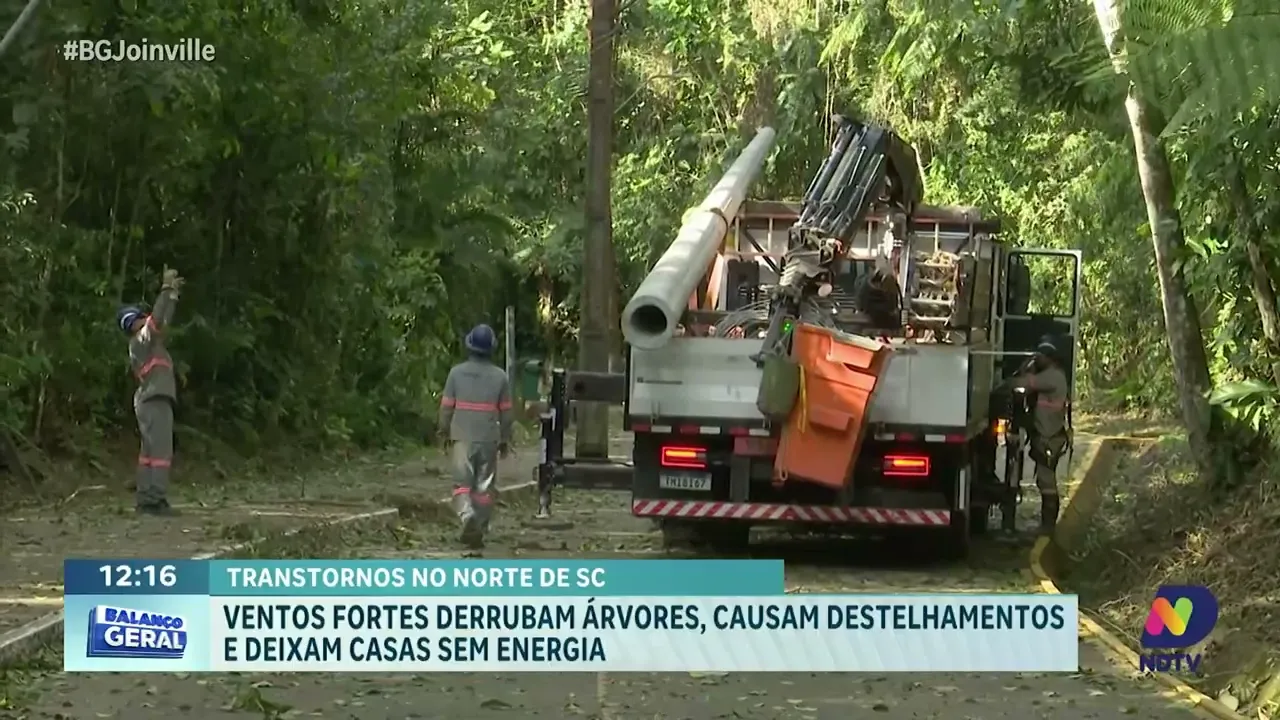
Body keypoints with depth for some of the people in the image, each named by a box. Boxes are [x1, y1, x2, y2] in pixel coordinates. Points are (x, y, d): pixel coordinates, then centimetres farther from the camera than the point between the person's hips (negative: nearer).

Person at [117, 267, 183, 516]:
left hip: (151, 402, 10)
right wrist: (167, 288, -15)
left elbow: (164, 319, 27)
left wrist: (173, 293, 27)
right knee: (161, 451, -13)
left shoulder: (144, 342, 20)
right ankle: (156, 501, -18)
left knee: (149, 452, 7)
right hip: (155, 401, -10)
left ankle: (146, 500, 5)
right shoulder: (142, 338, -5)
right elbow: (158, 318, -18)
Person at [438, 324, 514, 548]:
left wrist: (445, 431, 16)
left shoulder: (457, 372, -3)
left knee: (462, 482, 1)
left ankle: (466, 513, -26)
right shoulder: (500, 376, -1)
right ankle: (479, 530, 11)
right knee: (484, 486, 9)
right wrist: (505, 440, 15)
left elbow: (446, 406, 1)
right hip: (489, 438, 1)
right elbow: (505, 412, 4)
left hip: (462, 437, -1)